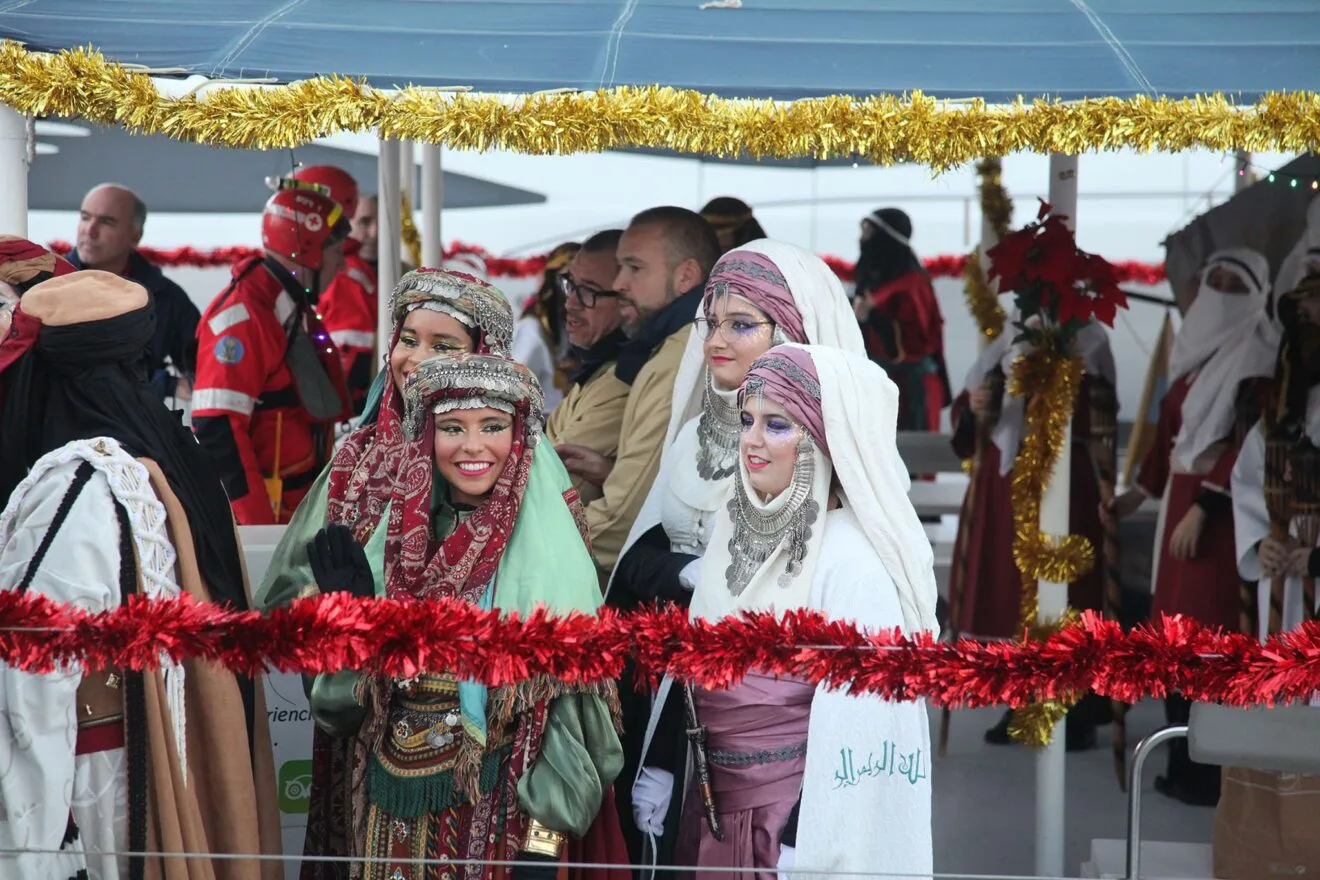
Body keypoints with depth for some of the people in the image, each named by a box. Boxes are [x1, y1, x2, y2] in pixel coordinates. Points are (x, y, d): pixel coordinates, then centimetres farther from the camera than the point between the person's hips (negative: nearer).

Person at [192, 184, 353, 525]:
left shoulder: (297, 309, 14)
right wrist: (256, 520, -24)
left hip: (302, 506, 10)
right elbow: (216, 426, -23)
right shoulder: (243, 315, -18)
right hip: (259, 511, -10)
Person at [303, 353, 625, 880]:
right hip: (399, 802, 5)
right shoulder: (403, 536, 2)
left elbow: (566, 706, -13)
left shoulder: (546, 550, -12)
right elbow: (346, 706, 5)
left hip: (499, 807, -4)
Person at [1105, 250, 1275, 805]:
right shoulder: (1198, 350, 15)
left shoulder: (1256, 359, -9)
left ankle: (1215, 771, -1)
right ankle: (1185, 763, 16)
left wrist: (1201, 509, -20)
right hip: (1181, 500, 8)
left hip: (1222, 509, -8)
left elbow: (1248, 444, -16)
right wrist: (1138, 493, 17)